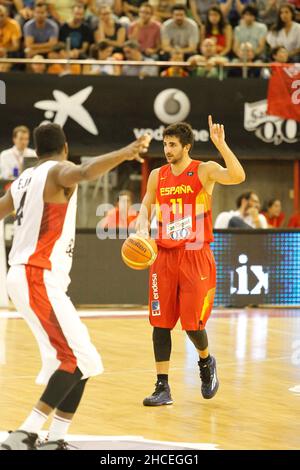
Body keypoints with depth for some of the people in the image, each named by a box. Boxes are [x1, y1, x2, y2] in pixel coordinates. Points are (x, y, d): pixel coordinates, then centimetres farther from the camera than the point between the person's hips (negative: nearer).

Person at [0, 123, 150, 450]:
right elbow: (85, 172, -31)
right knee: (79, 360, -14)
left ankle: (55, 441, 8)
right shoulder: (58, 170, -7)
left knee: (79, 360, 11)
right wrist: (125, 153, -40)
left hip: (27, 277, 9)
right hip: (38, 279, -9)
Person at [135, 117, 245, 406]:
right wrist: (141, 229, -6)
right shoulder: (157, 176, 8)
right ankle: (162, 388, 4)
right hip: (164, 256, 4)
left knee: (192, 322, -5)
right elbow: (146, 207, 15)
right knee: (160, 323, -1)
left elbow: (237, 177, -22)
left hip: (195, 256, -4)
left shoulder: (204, 171, -5)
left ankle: (206, 361, 28)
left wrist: (220, 144, -30)